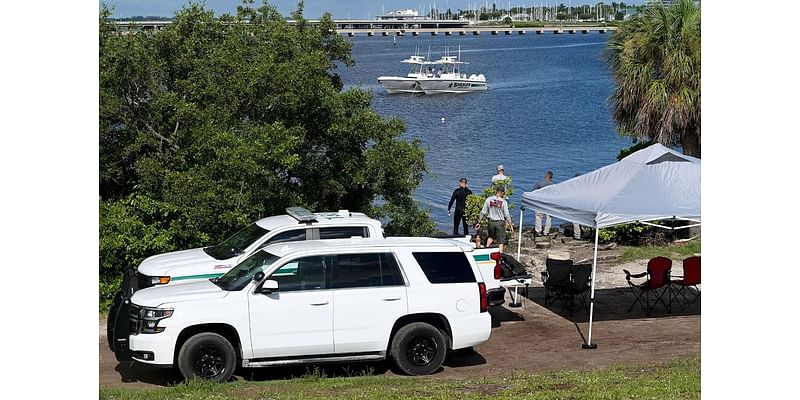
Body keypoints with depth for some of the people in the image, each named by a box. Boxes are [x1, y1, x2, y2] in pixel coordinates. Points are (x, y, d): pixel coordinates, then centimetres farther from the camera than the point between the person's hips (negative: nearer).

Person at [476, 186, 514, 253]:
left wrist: (479, 222, 11)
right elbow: (507, 215, -7)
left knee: (491, 236, 28)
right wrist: (510, 225, 2)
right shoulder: (503, 202, -9)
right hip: (500, 222, -3)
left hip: (491, 221, 3)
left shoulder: (489, 200, -1)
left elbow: (483, 212, 2)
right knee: (501, 241, 5)